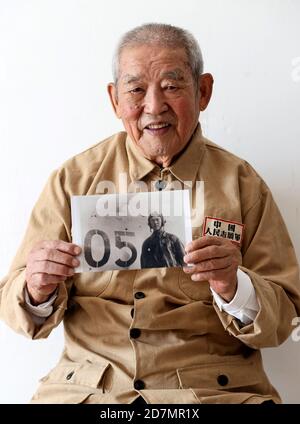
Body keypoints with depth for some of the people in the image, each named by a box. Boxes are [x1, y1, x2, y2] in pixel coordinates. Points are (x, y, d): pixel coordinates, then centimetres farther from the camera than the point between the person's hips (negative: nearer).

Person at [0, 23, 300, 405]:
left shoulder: (242, 184, 3)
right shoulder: (72, 179, 4)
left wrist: (234, 288, -17)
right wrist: (38, 291, -17)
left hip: (214, 389, 0)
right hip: (86, 387, 1)